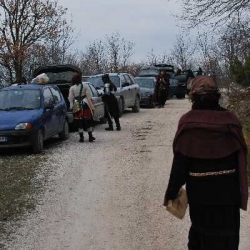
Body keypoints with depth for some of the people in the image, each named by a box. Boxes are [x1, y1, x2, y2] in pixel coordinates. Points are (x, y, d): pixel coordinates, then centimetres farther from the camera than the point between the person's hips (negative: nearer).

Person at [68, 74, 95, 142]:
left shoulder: (72, 88, -1)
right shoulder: (84, 86, 1)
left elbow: (70, 98, -4)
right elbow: (88, 96, -1)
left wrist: (71, 106, 11)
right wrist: (92, 106, 0)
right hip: (85, 105, 1)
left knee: (80, 123, 5)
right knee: (88, 121, 9)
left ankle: (81, 137, 5)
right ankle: (90, 137, 12)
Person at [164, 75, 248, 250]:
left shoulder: (188, 123, -11)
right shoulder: (230, 119, -6)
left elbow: (180, 162, -11)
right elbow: (240, 157, -4)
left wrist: (172, 193, -1)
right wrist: (241, 189, 6)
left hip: (200, 188, -1)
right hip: (227, 188, 1)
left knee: (201, 227, 17)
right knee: (226, 232, 12)